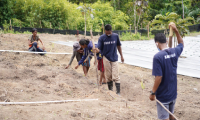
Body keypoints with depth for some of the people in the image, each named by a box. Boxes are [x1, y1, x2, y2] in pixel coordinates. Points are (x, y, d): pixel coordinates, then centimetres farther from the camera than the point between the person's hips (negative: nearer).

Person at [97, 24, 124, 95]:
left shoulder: (116, 36, -2)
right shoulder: (102, 38, -6)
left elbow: (118, 46, 10)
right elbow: (99, 48, -10)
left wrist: (121, 56, 10)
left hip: (114, 58, 0)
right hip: (106, 58, 0)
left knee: (115, 76, -6)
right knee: (108, 76, 7)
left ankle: (118, 92, -7)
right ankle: (110, 90, 19)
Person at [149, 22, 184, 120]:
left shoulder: (158, 57, -22)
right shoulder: (175, 52, -4)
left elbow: (159, 78, -23)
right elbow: (181, 43, 21)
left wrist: (153, 93, -13)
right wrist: (176, 30, 10)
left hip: (163, 95, -6)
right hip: (173, 93, 6)